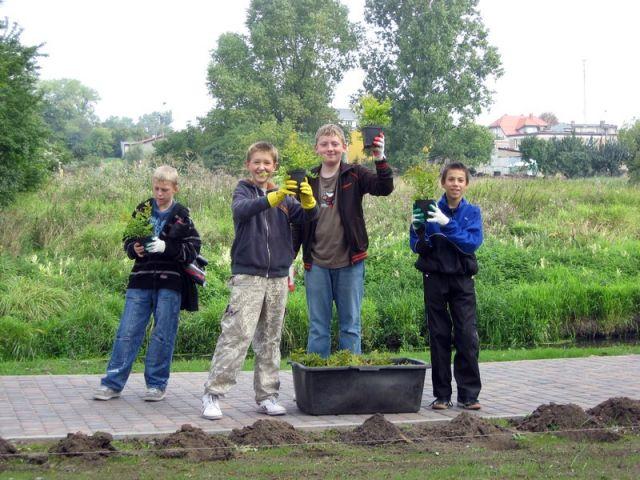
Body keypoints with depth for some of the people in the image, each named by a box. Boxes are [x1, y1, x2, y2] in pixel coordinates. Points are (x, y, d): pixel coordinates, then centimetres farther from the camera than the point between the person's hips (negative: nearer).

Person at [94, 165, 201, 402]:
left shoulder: (182, 216, 2)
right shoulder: (142, 210, 9)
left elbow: (193, 249, -3)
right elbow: (128, 241, 15)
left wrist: (166, 247, -17)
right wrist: (134, 248, -8)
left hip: (169, 284, -2)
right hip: (141, 282, 2)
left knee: (163, 335, 3)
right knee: (127, 332, 0)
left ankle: (157, 384, 14)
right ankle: (112, 383, 5)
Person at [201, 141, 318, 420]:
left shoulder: (285, 196, 11)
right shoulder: (243, 191, 0)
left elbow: (306, 217, -2)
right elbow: (240, 209, -23)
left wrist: (308, 200, -25)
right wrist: (273, 198, -40)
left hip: (278, 278, 5)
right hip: (247, 275, -5)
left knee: (270, 339, 10)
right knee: (237, 335, -11)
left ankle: (267, 396, 17)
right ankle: (212, 394, -7)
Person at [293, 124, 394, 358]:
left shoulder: (354, 175, 0)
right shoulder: (308, 180, 6)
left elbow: (385, 188, -16)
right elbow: (298, 223, 10)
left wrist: (380, 160, -32)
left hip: (349, 262, -1)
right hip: (316, 264, 2)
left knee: (350, 325, 6)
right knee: (318, 327, 8)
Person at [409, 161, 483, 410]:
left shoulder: (472, 212, 2)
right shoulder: (431, 210, 0)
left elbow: (473, 243, -13)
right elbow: (418, 248, -2)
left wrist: (447, 224, -23)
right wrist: (418, 229, -21)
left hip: (462, 280, 0)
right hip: (435, 279, 0)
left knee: (468, 336, -5)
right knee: (439, 336, 4)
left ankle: (469, 394, 2)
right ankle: (442, 395, 11)